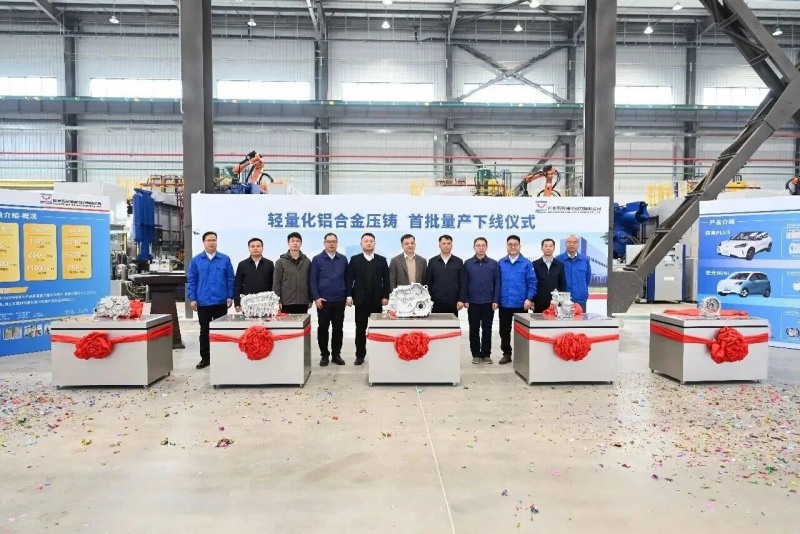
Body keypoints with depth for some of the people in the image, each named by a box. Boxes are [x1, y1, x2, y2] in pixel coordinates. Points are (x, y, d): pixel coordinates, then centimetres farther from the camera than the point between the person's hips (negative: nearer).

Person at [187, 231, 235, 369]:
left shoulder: (225, 259, 1)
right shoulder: (196, 260, 2)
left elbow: (230, 279, 2)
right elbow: (191, 280, 3)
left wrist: (230, 297, -4)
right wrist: (192, 299, -3)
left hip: (221, 302, -1)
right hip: (203, 302, 1)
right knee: (204, 331, 10)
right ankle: (205, 358, 20)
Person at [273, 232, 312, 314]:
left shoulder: (307, 261, 7)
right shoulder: (281, 262, 1)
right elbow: (276, 283, -1)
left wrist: (310, 300, 7)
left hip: (303, 303, 2)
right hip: (286, 303, -2)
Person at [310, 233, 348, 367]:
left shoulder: (343, 259, 7)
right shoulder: (317, 259, 1)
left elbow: (346, 279, 10)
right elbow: (313, 280, -1)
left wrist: (347, 296, 5)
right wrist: (316, 297, -9)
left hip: (339, 300, 2)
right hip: (323, 300, -2)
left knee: (338, 328, 7)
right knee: (323, 328, 4)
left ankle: (336, 354, 17)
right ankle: (324, 354, 16)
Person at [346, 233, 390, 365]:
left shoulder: (382, 260, 8)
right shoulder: (354, 259, 6)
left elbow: (386, 280, 5)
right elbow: (349, 279, 1)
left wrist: (385, 296, -3)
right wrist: (349, 295, -7)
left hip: (376, 299, 1)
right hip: (360, 299, 0)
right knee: (360, 328, 4)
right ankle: (360, 354, 12)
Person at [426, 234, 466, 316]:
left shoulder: (458, 262, 5)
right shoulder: (432, 261, 6)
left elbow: (462, 283, 3)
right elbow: (428, 283, 6)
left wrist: (461, 300, -5)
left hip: (453, 302, 0)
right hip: (437, 302, 0)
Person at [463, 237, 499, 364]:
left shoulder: (493, 263, 3)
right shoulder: (468, 263, 2)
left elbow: (497, 283, 2)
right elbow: (464, 283, 2)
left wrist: (496, 300, -4)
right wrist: (465, 300, -4)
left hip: (488, 302, 0)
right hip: (473, 302, 0)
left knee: (487, 329, 7)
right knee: (474, 329, 6)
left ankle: (486, 354, 16)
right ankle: (476, 354, 15)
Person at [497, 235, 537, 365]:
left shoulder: (526, 263, -2)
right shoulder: (501, 263, 4)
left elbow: (532, 282, -4)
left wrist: (529, 299, -12)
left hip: (521, 304, -2)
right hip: (504, 303, 2)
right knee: (504, 330, 9)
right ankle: (506, 354, 22)